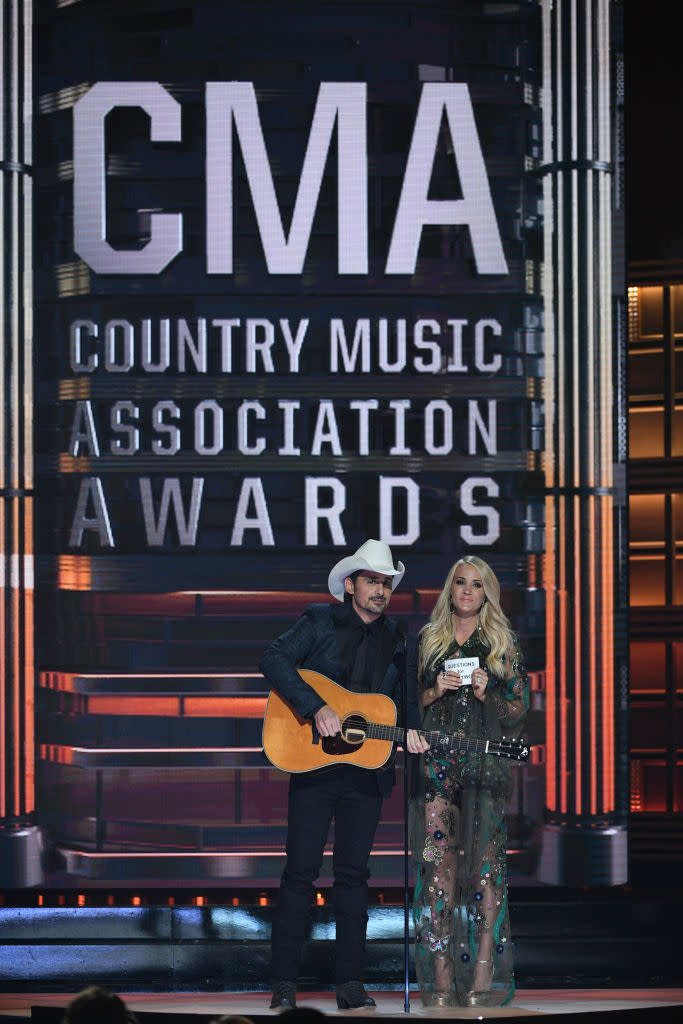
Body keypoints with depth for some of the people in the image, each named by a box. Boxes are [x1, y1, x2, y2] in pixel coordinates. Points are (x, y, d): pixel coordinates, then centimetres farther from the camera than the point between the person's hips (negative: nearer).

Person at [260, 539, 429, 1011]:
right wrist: (317, 708, -22)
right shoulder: (321, 622, 0)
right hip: (313, 764, -3)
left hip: (367, 771, 3)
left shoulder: (400, 641, 11)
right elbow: (275, 660, -12)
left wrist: (411, 731, -8)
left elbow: (408, 699, 14)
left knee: (353, 873, 5)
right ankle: (285, 983, 0)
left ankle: (350, 982, 8)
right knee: (301, 871, -3)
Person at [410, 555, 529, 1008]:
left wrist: (485, 695, -9)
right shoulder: (428, 640, 14)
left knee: (485, 864, -8)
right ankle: (441, 976, -7)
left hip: (486, 763, -1)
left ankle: (483, 975, -10)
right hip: (436, 762, 1)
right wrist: (435, 691, -4)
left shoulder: (503, 643, 10)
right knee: (438, 862, -6)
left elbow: (519, 708, 8)